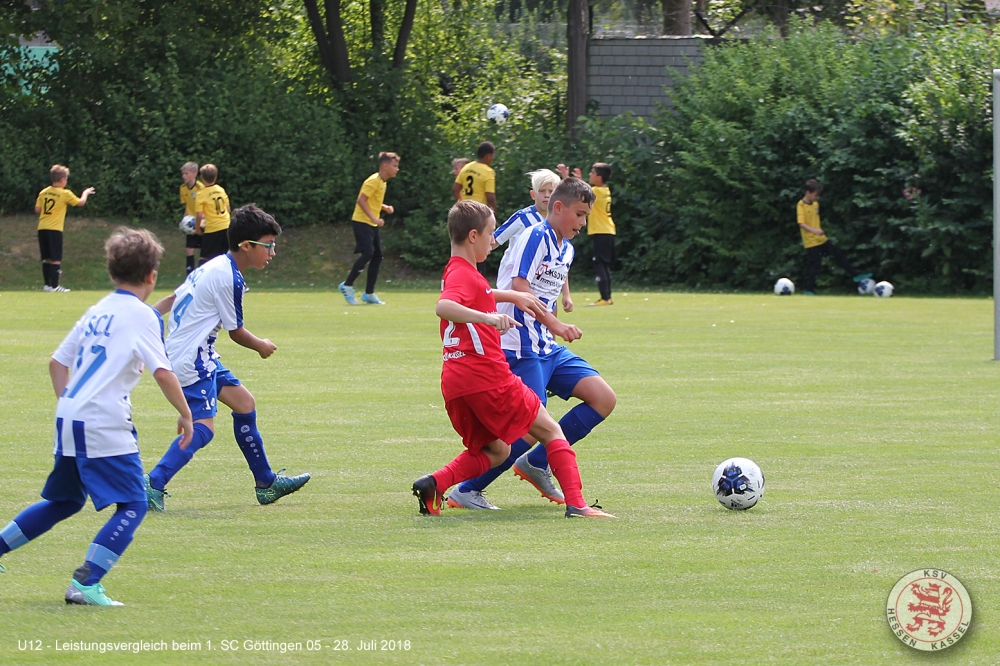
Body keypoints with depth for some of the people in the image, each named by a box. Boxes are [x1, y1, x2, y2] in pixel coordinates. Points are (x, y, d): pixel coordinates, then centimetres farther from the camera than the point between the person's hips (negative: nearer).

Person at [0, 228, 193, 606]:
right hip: (105, 425, -8)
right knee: (132, 506, -5)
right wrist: (185, 414, -4)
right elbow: (162, 372, -14)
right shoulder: (141, 315, -6)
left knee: (64, 501, 24)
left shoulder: (97, 312, 16)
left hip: (69, 419, 8)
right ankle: (85, 584, -16)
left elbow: (58, 362, 21)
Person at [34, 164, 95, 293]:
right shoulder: (65, 194, -6)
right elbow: (81, 202, 4)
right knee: (56, 259, -2)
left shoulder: (43, 193, 7)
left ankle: (47, 284, 14)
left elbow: (37, 210, 8)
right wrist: (85, 193, 23)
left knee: (46, 258, 12)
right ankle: (54, 285, -5)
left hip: (42, 228, 5)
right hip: (55, 229, -5)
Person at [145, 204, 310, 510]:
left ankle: (266, 484, 22)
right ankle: (154, 484, -28)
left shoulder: (214, 267, 13)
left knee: (244, 402, 14)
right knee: (203, 427, -19)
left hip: (201, 356, 10)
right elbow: (236, 332, -8)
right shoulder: (229, 278, -17)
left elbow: (171, 299, 14)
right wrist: (262, 346, 10)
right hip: (190, 358, -10)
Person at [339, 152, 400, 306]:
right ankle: (347, 285, -8)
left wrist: (385, 208, 8)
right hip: (362, 222, -10)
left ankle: (369, 294, 11)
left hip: (372, 224, 10)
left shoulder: (383, 182, 14)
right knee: (368, 253, -18)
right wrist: (374, 218, -25)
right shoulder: (373, 181, -15)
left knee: (377, 256, 6)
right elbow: (361, 200, -22)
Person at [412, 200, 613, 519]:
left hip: (456, 384, 9)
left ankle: (434, 483, -4)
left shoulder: (457, 272, 20)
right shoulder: (464, 275, -11)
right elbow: (443, 307, -33)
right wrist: (487, 317, -45)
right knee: (550, 430, 4)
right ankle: (576, 504, -6)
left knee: (495, 450, 19)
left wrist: (512, 295, 38)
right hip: (487, 375, -9)